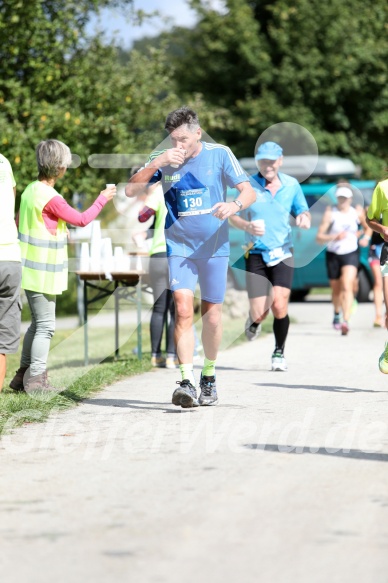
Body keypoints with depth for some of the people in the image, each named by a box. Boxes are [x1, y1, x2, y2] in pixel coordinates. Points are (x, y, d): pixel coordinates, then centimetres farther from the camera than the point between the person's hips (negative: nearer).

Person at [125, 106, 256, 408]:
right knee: (183, 309, -16)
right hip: (180, 246, 0)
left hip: (214, 246, 0)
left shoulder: (219, 154, -4)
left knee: (212, 316, 6)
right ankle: (187, 382, -18)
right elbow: (131, 190, -5)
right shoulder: (164, 160, 0)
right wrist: (157, 163, -19)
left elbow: (249, 191, -6)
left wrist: (235, 205, -29)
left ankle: (209, 377, 27)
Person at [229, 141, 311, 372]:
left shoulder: (292, 185, 5)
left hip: (283, 253, 1)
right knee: (259, 313, -4)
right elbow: (233, 216, 2)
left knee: (279, 305, -16)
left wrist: (304, 218, -10)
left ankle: (279, 353, 5)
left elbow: (303, 212, 15)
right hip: (256, 255, -1)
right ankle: (254, 321, 36)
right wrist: (248, 226, -19)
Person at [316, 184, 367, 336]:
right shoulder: (330, 213, -9)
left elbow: (368, 228, 20)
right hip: (333, 254, 1)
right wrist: (335, 237, -29)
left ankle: (345, 322, -31)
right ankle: (337, 314, 45)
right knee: (336, 289, 14)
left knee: (347, 287, -21)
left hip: (350, 254, -1)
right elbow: (319, 237, -14)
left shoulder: (357, 212, -1)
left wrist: (361, 235, 2)